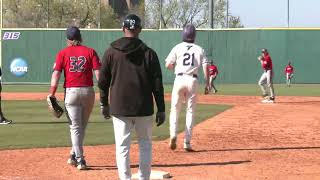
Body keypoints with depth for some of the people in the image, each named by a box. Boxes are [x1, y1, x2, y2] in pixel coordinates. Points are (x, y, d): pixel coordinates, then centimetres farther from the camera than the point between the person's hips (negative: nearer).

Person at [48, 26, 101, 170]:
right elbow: (98, 73, -3)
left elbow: (56, 74, -6)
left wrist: (51, 95, -8)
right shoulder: (90, 52, 6)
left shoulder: (63, 53, 4)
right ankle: (74, 155, 23)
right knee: (82, 125, 18)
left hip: (71, 92, -1)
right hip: (88, 91, 1)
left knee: (75, 127, 3)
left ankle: (80, 159, -3)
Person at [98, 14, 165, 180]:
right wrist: (161, 109, 2)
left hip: (119, 108, 0)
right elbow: (157, 84, -3)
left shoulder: (111, 52, -1)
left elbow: (103, 81, 3)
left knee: (122, 146, 3)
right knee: (145, 144, 13)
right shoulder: (149, 53, -2)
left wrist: (104, 104, 16)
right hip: (144, 109, 0)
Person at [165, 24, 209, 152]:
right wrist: (207, 82, 1)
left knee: (175, 109, 9)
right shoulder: (199, 49, 7)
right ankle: (187, 142, 3)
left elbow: (168, 65, -1)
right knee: (190, 111, 7)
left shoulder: (178, 48, 2)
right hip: (193, 80, 1)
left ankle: (173, 135, -13)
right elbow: (205, 66, -3)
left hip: (179, 79, -1)